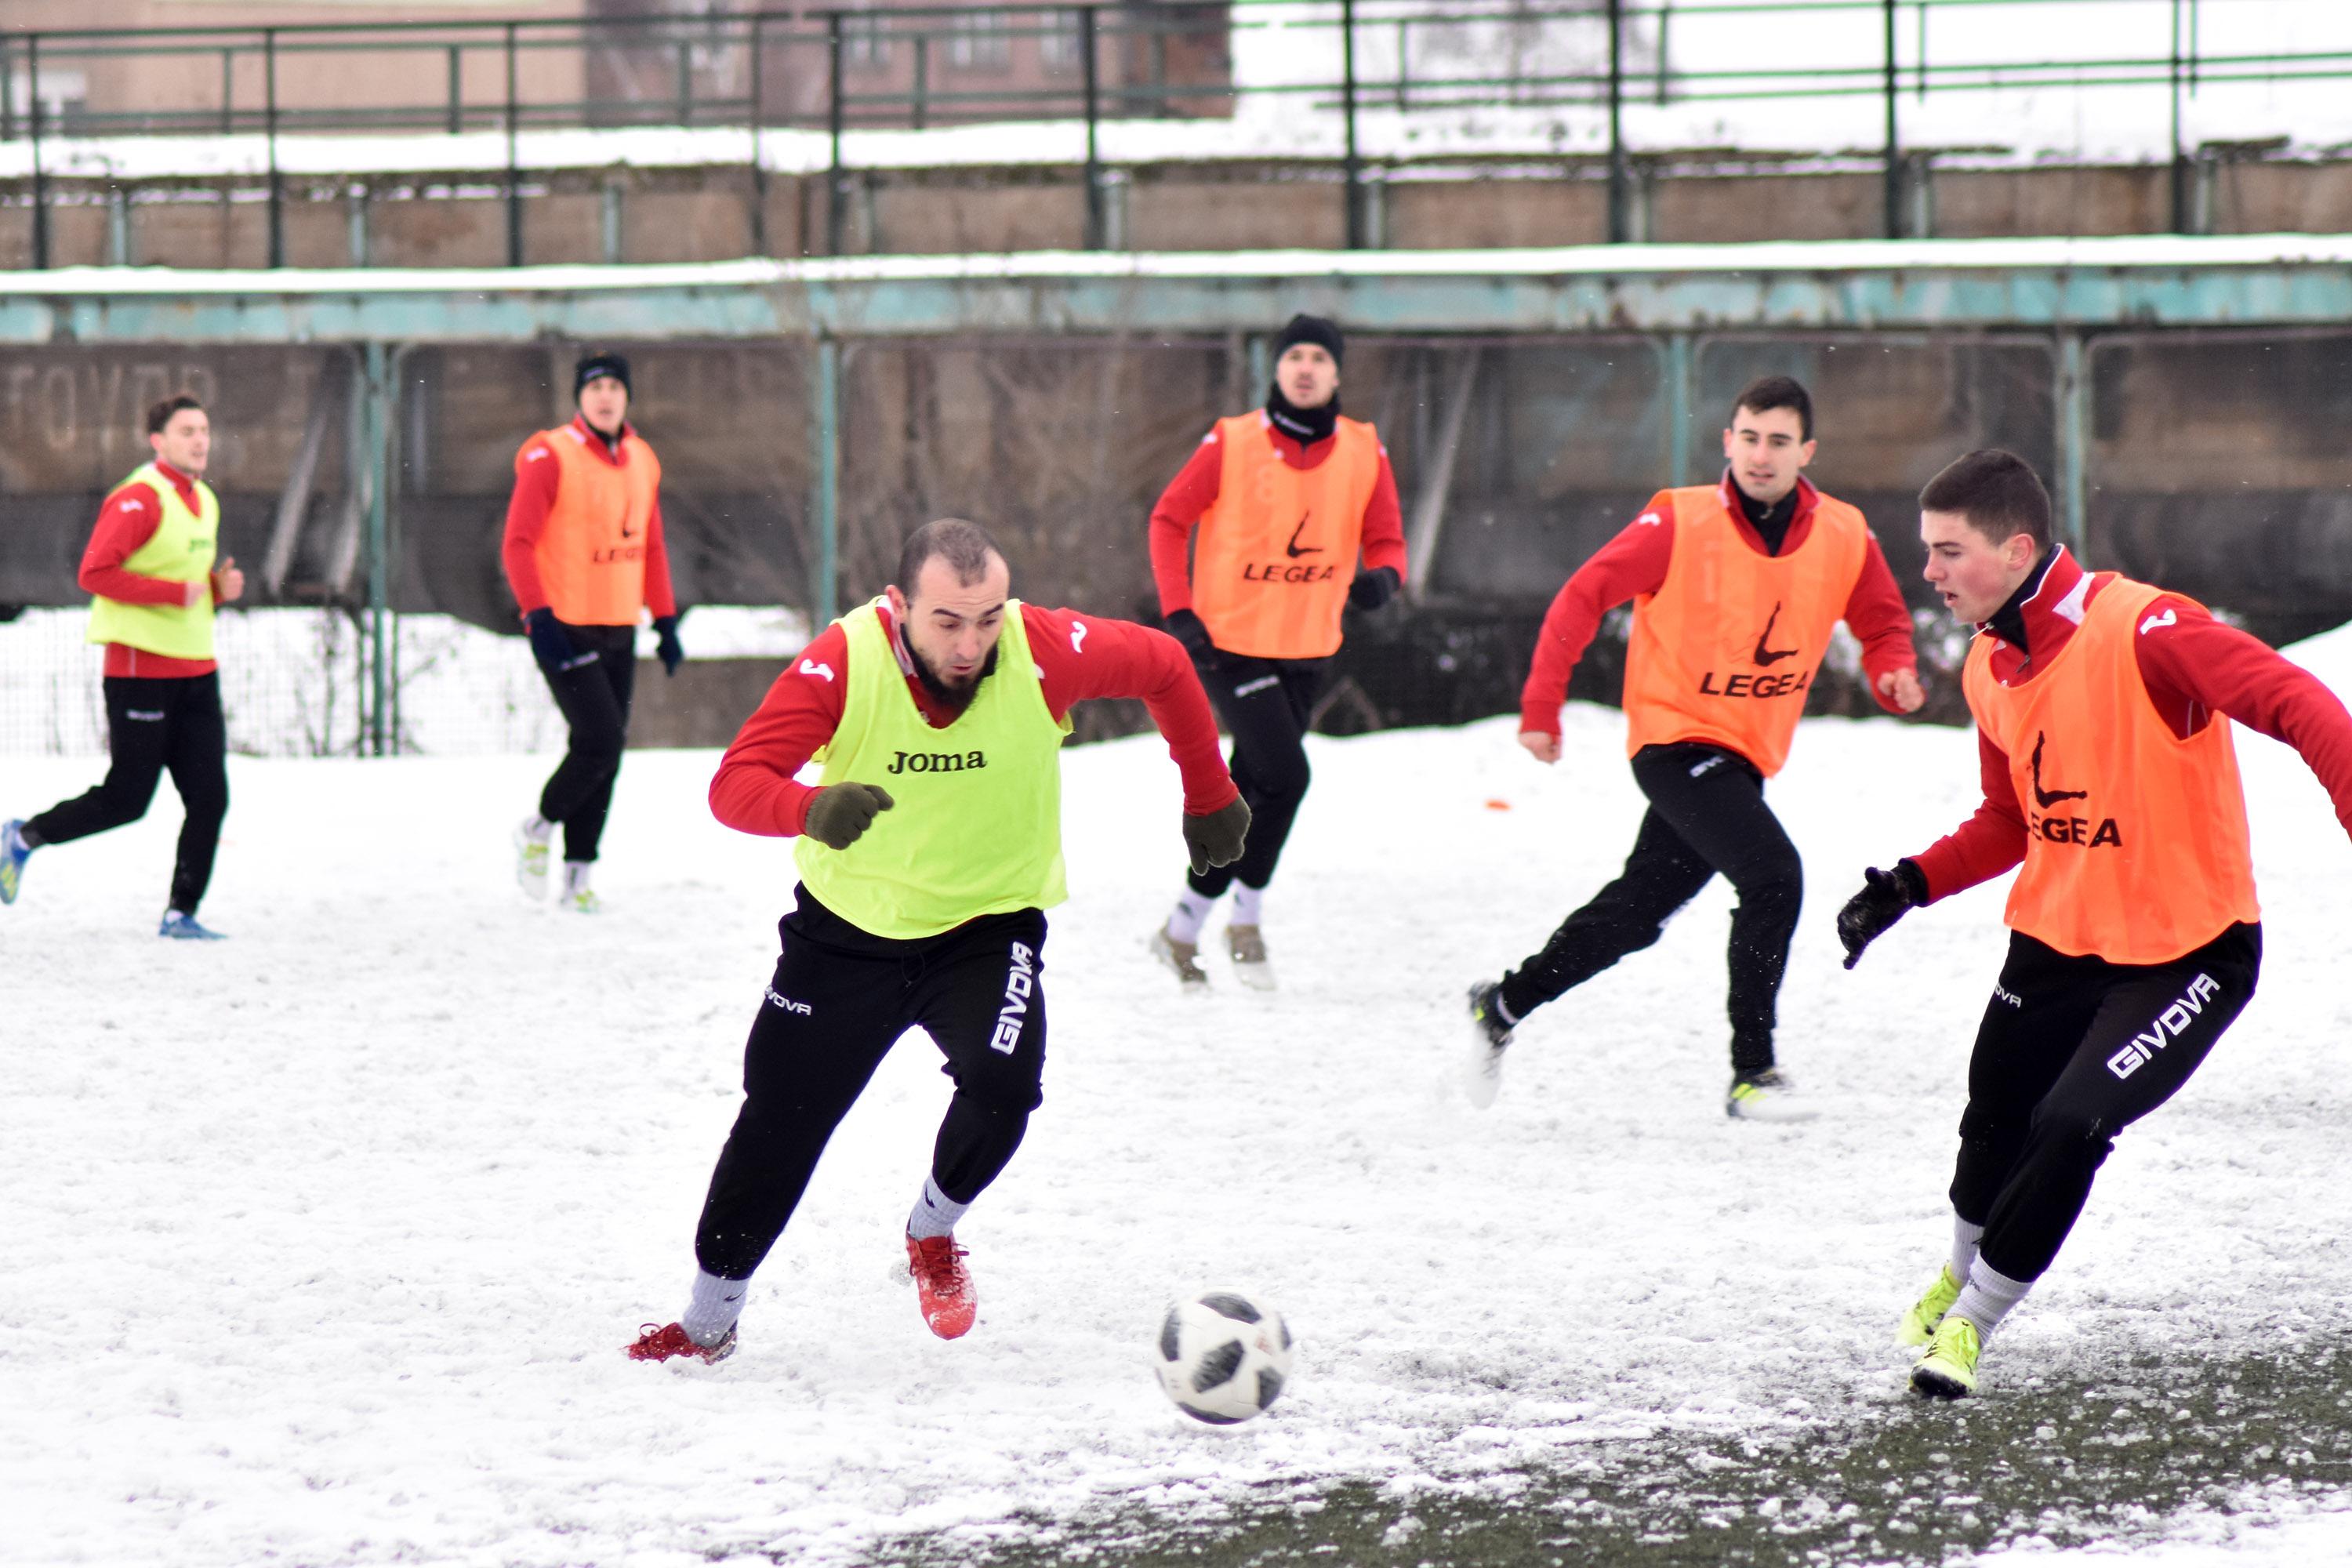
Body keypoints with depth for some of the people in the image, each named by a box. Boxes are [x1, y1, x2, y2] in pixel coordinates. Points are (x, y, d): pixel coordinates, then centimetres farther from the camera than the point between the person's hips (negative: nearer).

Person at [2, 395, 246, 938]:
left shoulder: (204, 501, 15)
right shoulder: (138, 500, -14)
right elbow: (95, 573, -21)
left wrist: (219, 587, 5)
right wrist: (177, 593, -22)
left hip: (196, 672, 8)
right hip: (141, 669, -8)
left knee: (209, 799, -1)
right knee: (126, 799, -3)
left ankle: (181, 914, 6)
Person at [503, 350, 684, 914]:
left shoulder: (642, 461, 11)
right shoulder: (550, 457, -10)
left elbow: (651, 546, 20)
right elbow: (517, 544, -12)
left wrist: (665, 620, 14)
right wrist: (539, 618, -21)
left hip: (619, 633, 7)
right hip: (565, 629, -7)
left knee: (606, 751, 6)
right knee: (601, 738, -16)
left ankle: (577, 876, 14)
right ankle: (538, 829, 9)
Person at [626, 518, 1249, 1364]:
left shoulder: (1045, 652, -23)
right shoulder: (842, 661, -25)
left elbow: (1164, 667, -3)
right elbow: (734, 783, -31)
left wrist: (1209, 797, 6)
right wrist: (813, 809, -52)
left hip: (988, 922, 0)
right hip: (848, 927, 0)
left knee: (1002, 1083, -25)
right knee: (779, 1122, 5)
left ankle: (932, 1232, 7)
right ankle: (708, 1320, 28)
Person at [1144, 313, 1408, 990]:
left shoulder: (1364, 451, -1)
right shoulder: (1233, 443, -10)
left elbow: (1386, 541, 3)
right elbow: (1169, 520, -2)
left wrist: (1381, 577, -21)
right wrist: (1178, 609, -12)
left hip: (1306, 652, 5)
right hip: (1230, 643, -5)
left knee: (1252, 793, 11)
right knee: (1282, 774, -17)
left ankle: (1183, 928, 26)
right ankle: (1247, 920, 1)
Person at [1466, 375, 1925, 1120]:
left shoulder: (1845, 537, -6)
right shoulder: (1682, 523, -16)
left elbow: (1882, 619, 10)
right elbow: (1584, 597, -10)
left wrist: (1893, 673, -12)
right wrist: (1541, 707, -13)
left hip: (1747, 752, 6)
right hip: (1675, 732, -6)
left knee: (1639, 908, 16)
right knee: (1773, 873, -23)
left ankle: (1504, 1004, 37)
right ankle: (1752, 1072, -13)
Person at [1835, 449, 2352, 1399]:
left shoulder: (2141, 630, -24)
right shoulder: (1990, 670, 2)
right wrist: (1912, 886, 2)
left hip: (2187, 952, -7)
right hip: (2055, 942, 7)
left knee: (2070, 1126, -17)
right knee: (1994, 1127, 14)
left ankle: (1973, 1320, 4)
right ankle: (1963, 1275, 47)